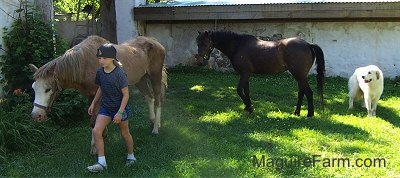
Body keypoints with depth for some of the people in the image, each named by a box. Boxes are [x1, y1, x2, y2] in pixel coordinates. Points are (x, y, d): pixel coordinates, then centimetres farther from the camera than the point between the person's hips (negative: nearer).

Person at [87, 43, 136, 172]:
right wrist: (93, 103, 12)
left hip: (120, 108, -5)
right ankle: (101, 163, -5)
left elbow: (126, 94, -19)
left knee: (125, 133, 13)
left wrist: (120, 112, -21)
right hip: (105, 107, 5)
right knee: (96, 131, -10)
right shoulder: (100, 72, -4)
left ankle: (131, 156, 38)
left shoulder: (119, 73, -22)